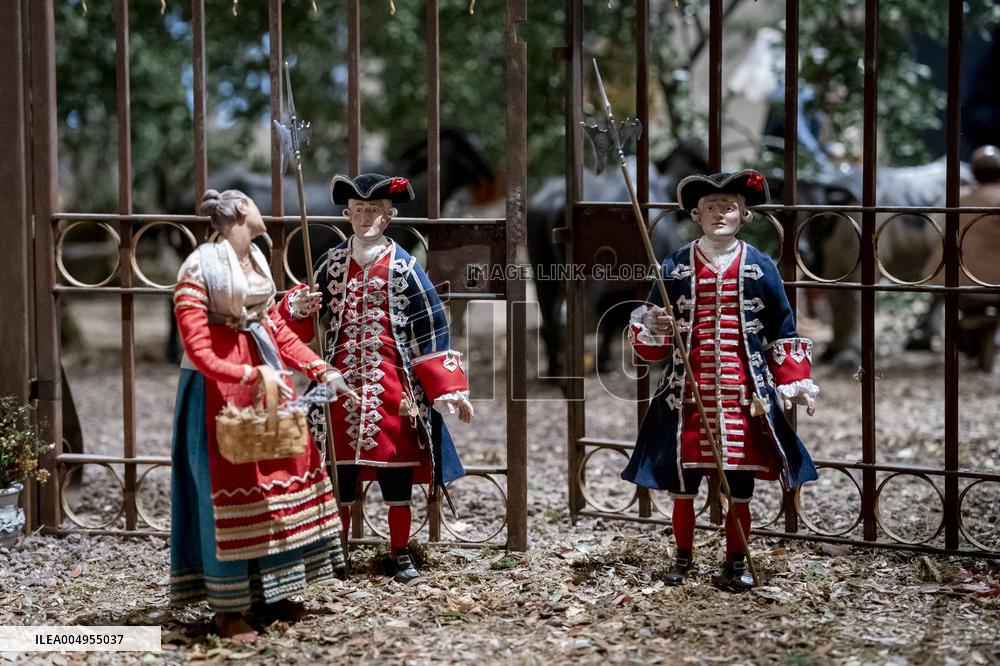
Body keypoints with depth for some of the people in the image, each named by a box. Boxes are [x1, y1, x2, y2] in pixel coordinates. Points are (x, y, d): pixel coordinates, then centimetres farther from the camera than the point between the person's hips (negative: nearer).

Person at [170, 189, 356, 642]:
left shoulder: (256, 261, 10)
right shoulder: (201, 267, -14)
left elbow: (278, 329, 14)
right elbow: (198, 350, -19)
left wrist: (321, 371, 6)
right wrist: (253, 376, -28)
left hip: (266, 376, 8)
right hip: (219, 387, -8)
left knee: (279, 473, 9)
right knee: (229, 488, -3)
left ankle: (269, 591, 20)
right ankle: (228, 606, 7)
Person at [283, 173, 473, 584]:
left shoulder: (402, 266, -1)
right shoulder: (331, 263, 7)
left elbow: (431, 327, -2)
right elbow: (308, 321, 15)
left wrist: (449, 388, -6)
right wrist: (300, 308, -11)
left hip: (391, 383, -2)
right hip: (342, 381, 2)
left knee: (395, 465, 2)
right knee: (340, 465, 5)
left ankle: (401, 554, 14)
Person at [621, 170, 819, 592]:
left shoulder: (760, 267, 3)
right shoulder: (676, 267, 3)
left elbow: (782, 333, 8)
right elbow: (651, 343, 7)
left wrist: (796, 383, 0)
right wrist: (650, 329, -15)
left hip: (744, 396, 0)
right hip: (688, 395, 0)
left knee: (740, 484, 4)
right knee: (682, 483, 5)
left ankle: (736, 563, 19)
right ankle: (683, 558, 23)